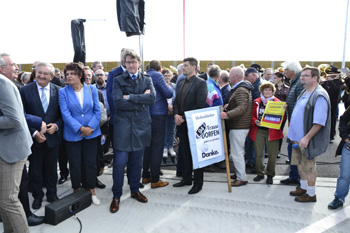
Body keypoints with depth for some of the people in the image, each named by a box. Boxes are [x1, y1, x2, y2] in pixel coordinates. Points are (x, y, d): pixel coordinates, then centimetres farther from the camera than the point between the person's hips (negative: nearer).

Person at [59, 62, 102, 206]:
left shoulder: (91, 89, 2)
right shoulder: (63, 92, -3)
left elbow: (97, 111, 0)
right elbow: (65, 114, -10)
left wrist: (91, 127, -13)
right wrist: (80, 128, -18)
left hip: (91, 133, 1)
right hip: (72, 135, -1)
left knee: (91, 164, 9)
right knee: (75, 165, 9)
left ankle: (91, 191, 26)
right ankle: (76, 191, 29)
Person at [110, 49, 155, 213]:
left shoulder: (147, 80, 9)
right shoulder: (118, 80, 2)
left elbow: (152, 98, -9)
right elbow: (118, 102, -12)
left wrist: (130, 97, -13)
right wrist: (141, 101, -11)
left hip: (141, 125, 3)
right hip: (123, 125, -2)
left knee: (136, 161, 13)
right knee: (120, 162, -5)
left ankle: (135, 190, 32)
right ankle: (116, 196, 14)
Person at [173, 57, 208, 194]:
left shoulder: (201, 83, -9)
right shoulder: (180, 83, 14)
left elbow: (200, 105, -16)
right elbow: (176, 101, 14)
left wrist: (184, 118, -14)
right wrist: (176, 115, -5)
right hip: (182, 123, 7)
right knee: (185, 153, 14)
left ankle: (198, 183, 15)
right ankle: (187, 178, 28)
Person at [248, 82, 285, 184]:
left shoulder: (277, 102, 4)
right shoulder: (257, 102, 8)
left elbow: (282, 118, 1)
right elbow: (252, 115, 9)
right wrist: (255, 121, -11)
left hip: (272, 132, -1)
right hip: (258, 131, 1)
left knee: (272, 155, 2)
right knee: (258, 154, 4)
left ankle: (270, 175, 20)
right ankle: (260, 174, 23)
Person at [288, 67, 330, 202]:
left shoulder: (319, 95, -19)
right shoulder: (304, 93, 10)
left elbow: (319, 122, -23)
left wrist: (307, 138, -24)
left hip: (308, 140, -9)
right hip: (298, 138, 9)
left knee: (309, 167, 4)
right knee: (300, 163, 20)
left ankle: (311, 194, 21)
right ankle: (303, 187, 37)